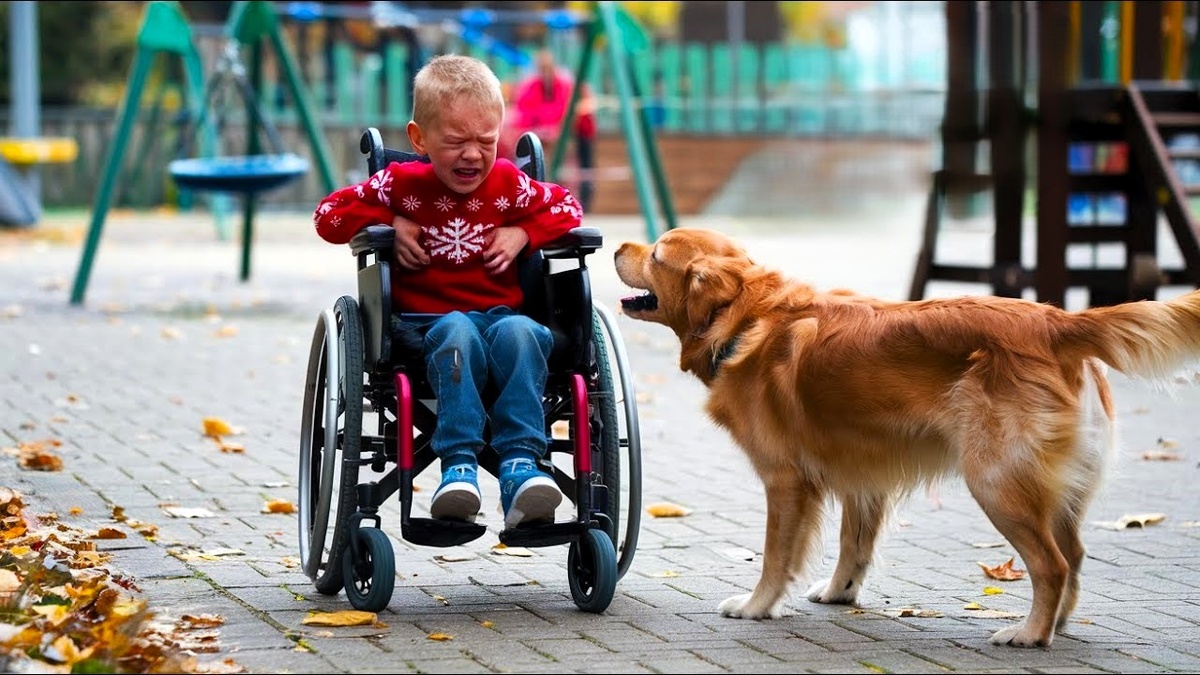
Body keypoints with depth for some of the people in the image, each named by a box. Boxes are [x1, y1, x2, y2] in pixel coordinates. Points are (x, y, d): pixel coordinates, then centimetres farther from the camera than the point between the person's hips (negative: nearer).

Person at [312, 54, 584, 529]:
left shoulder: (509, 184, 9)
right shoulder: (402, 184, 5)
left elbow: (567, 208, 21)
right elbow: (330, 216, 11)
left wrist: (522, 233, 3)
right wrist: (388, 223, -4)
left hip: (502, 313, 2)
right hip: (431, 322, -2)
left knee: (519, 332, -35)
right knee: (458, 332, -38)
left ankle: (520, 464, -43)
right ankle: (459, 466, -46)